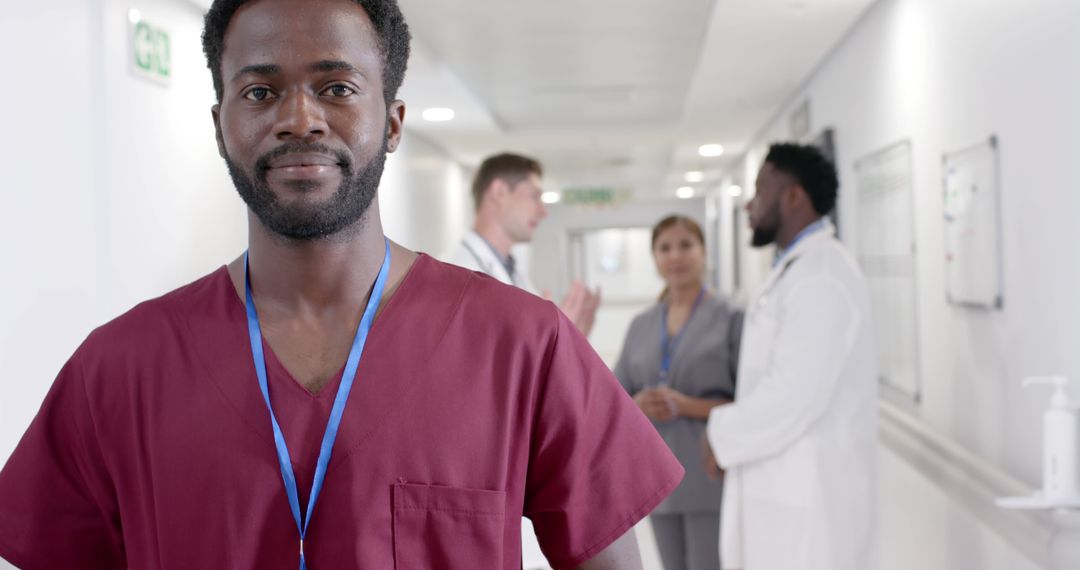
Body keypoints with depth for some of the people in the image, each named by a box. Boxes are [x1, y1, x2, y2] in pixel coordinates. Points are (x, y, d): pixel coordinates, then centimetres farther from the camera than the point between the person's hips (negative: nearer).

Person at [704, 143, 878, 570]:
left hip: (807, 499, -10)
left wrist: (723, 436, -10)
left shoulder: (821, 277, -18)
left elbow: (793, 397, -23)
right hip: (784, 490, 10)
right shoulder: (795, 271, 16)